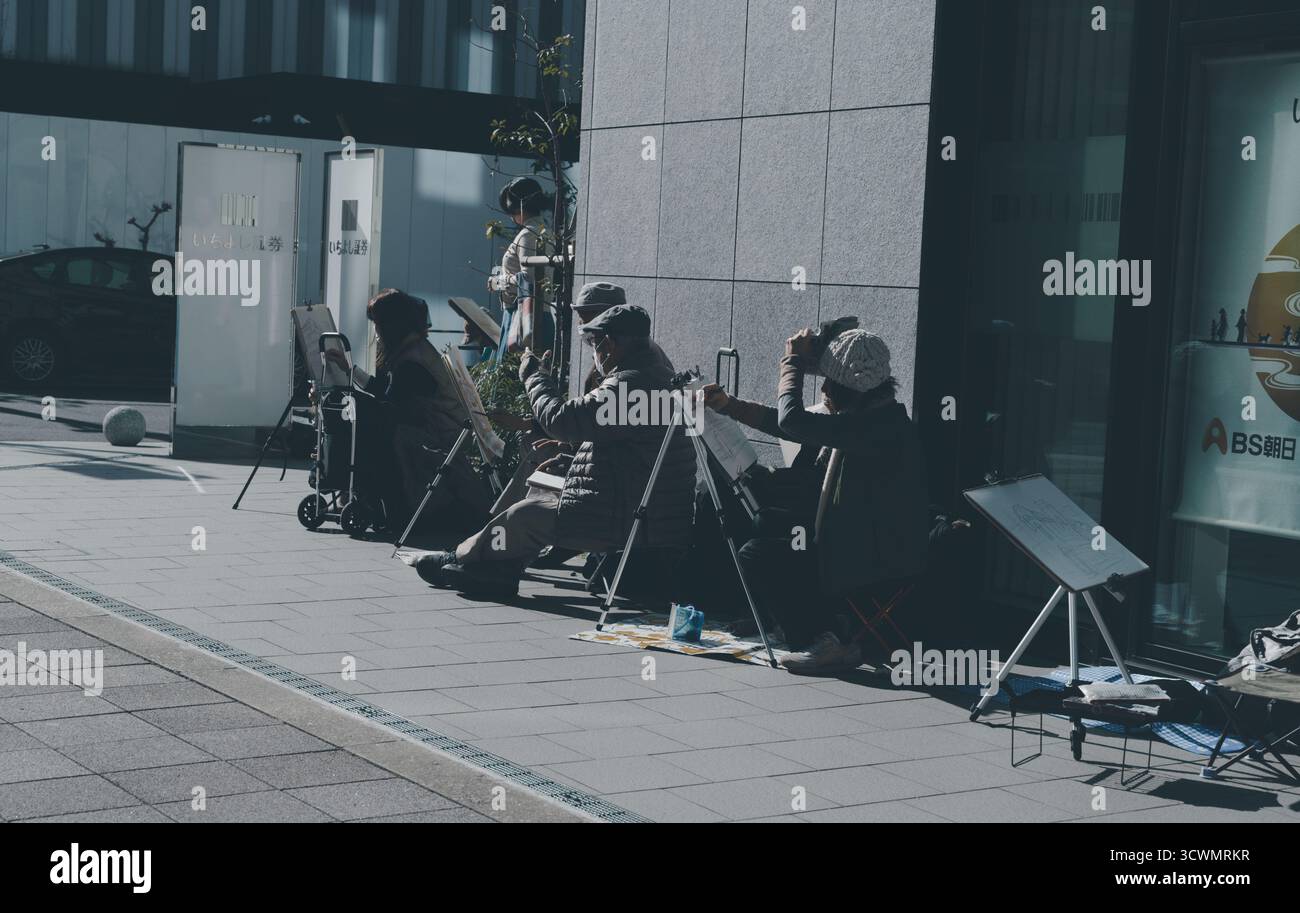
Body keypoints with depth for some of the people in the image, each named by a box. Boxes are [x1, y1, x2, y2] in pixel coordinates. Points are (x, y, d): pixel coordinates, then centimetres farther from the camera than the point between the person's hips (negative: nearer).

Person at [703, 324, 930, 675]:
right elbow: (786, 425, 21)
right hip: (847, 544, 10)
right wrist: (729, 405, 17)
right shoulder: (858, 418, 8)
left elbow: (793, 421, -28)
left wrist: (794, 361, -14)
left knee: (758, 557, -9)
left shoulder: (882, 423, -23)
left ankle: (833, 642, -1)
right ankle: (825, 638, 15)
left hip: (877, 559, -10)